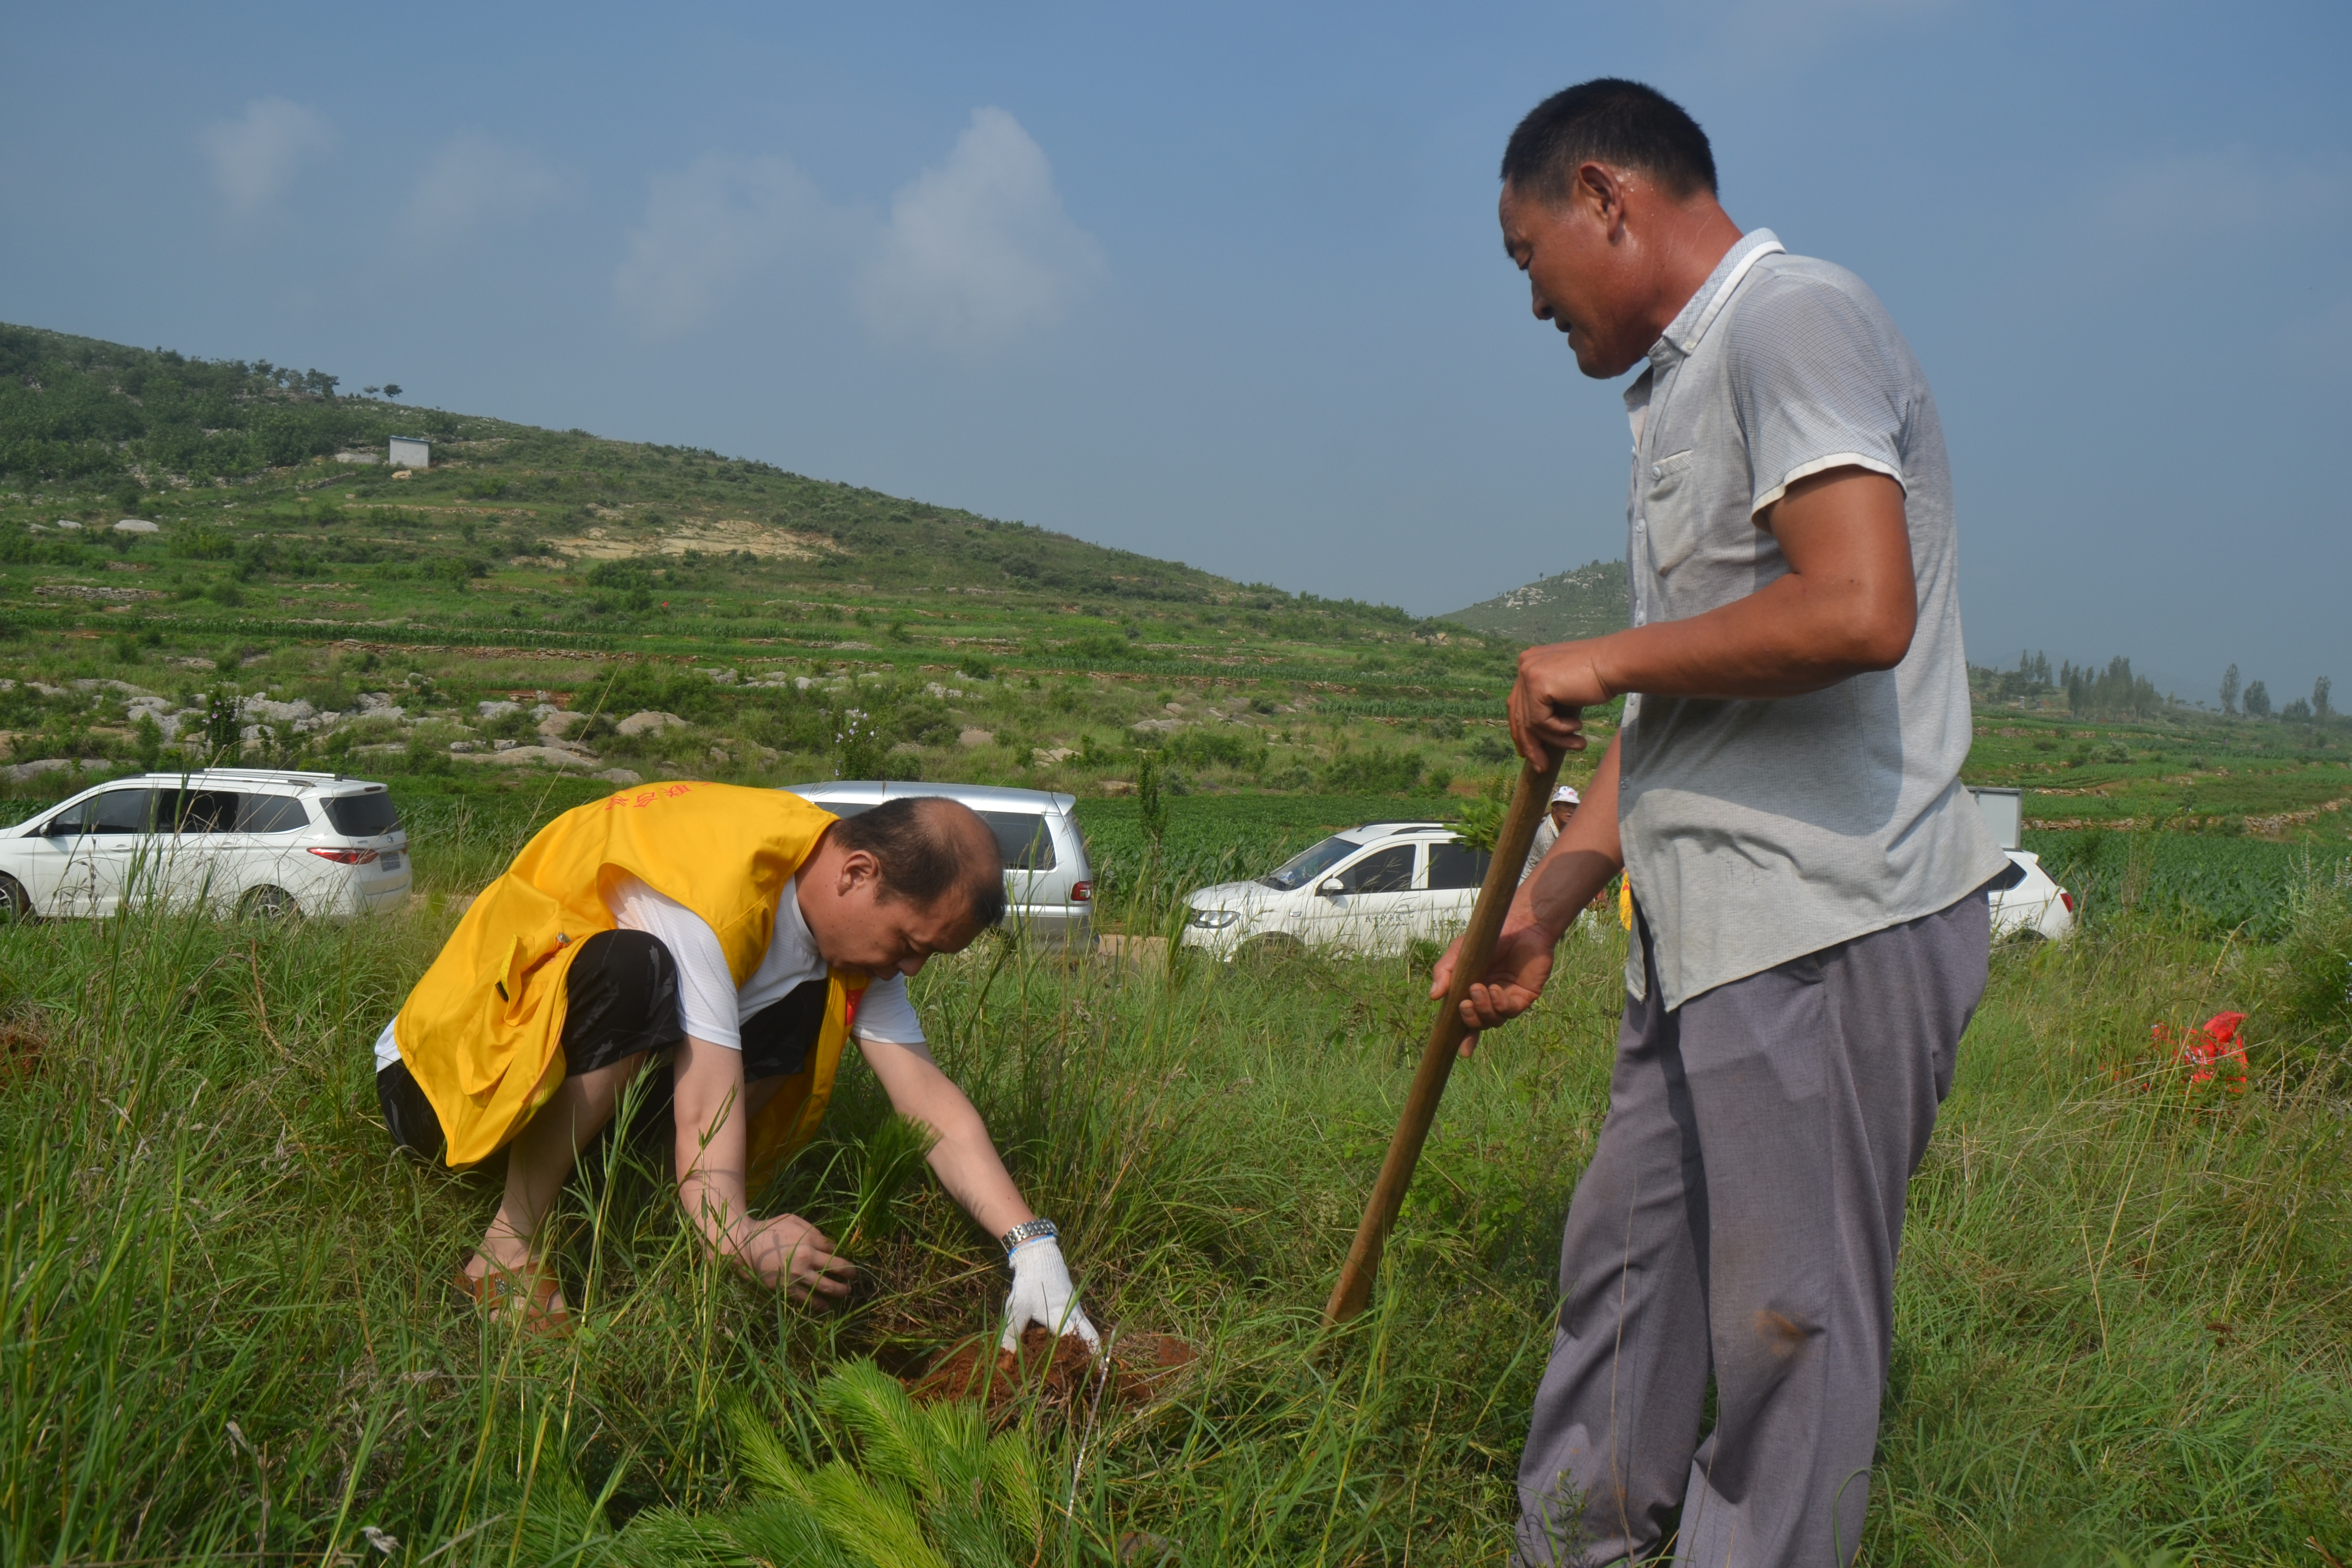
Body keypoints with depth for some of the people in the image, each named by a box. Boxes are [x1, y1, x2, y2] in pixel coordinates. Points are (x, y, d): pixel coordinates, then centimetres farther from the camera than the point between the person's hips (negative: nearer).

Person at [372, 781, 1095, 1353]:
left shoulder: (848, 919, -4)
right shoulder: (713, 882, -29)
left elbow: (930, 1096, -9)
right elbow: (709, 1089, -37)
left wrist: (1034, 1247, -17)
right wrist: (740, 1237, -52)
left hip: (595, 1084, 8)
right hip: (447, 1076, -8)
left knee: (807, 998, -11)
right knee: (634, 968, -37)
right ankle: (509, 1249, -26)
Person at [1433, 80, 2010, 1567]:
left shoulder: (1795, 319, -11)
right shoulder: (1685, 383, 19)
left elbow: (1859, 611, -27)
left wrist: (1602, 660, -14)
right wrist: (1545, 903, 17)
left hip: (1834, 930, -10)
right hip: (1719, 939, 10)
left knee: (1790, 1323, 0)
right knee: (1624, 1261, 17)